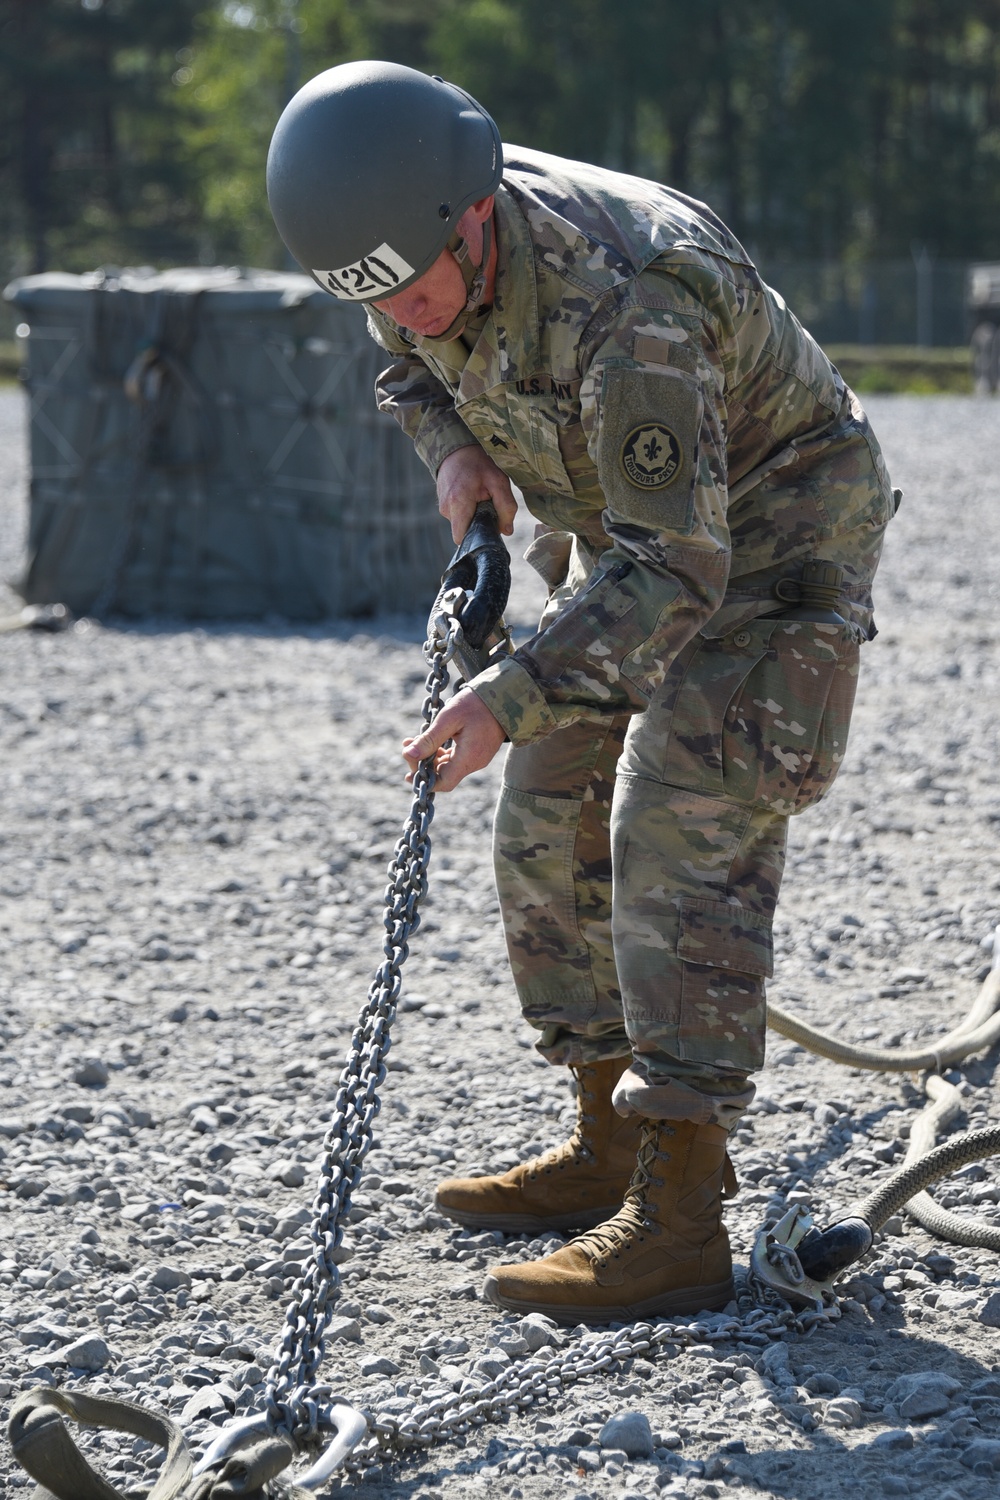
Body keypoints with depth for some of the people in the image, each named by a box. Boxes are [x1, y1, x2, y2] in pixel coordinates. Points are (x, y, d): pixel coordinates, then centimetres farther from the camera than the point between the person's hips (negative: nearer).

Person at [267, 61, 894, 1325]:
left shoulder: (627, 309, -38)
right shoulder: (426, 241, -13)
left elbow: (675, 573, -38)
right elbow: (410, 358, 12)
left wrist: (513, 697, -44)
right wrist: (456, 450, -7)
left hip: (772, 530, -9)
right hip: (630, 526, 9)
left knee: (681, 836, -19)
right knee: (550, 829, 8)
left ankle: (679, 1221, -20)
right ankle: (612, 1148, 19)